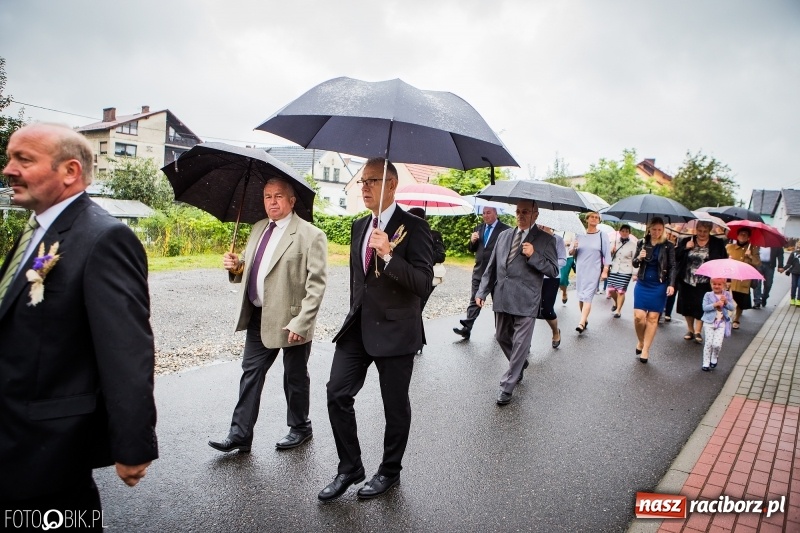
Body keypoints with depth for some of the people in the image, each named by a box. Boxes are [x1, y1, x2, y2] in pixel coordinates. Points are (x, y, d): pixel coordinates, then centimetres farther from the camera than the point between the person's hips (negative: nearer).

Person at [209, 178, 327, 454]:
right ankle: (240, 434, 21)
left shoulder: (310, 235, -13)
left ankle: (299, 428, 32)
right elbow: (250, 269, 21)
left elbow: (316, 283, -17)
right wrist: (236, 266, -2)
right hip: (259, 317, 6)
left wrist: (300, 322, -22)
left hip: (290, 320, -6)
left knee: (295, 377, 11)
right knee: (251, 373, 10)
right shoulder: (258, 228, 10)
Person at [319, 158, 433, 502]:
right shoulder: (359, 227, 11)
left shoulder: (413, 227, -11)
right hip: (358, 327, 6)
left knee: (395, 406, 9)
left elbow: (423, 283, -20)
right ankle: (349, 468, 20)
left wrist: (388, 255, -31)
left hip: (395, 330, -6)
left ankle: (389, 471, 30)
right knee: (337, 393, 2)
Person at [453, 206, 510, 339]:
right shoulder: (479, 228, 9)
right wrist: (472, 241, -8)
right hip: (479, 271, 4)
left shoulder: (505, 230, -9)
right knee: (474, 301, 2)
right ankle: (466, 329, 1)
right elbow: (471, 249, 12)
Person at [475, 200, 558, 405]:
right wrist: (482, 291, 7)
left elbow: (554, 270, -4)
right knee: (502, 337, 17)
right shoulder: (504, 235, 12)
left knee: (520, 342, -2)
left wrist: (533, 256, -18)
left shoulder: (545, 239, -1)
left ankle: (507, 386, 9)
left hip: (525, 301, -5)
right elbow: (491, 267, 14)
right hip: (502, 298, 5)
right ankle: (519, 366, 43)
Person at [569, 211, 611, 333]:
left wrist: (605, 271, -10)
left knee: (587, 297, -12)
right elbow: (571, 253, 10)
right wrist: (573, 248, -13)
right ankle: (585, 320, 23)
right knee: (580, 296, 8)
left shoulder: (602, 236, -1)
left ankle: (582, 323, -19)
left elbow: (607, 254, -3)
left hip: (594, 271, -4)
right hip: (580, 270, 4)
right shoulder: (579, 235, 7)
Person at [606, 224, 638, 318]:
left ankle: (618, 310, 11)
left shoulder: (633, 244, -4)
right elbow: (610, 255, 16)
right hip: (614, 269, 4)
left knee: (621, 291, -2)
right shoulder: (615, 241, 7)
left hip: (625, 271, -3)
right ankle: (616, 303, 32)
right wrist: (612, 251, -7)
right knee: (611, 290, 2)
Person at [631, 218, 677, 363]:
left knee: (653, 317, 2)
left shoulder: (668, 246, -3)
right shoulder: (642, 243, 3)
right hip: (642, 284, 1)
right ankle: (640, 341, 21)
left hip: (659, 286, -1)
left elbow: (673, 266, -2)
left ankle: (645, 349, 11)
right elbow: (635, 264, 6)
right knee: (639, 316, -5)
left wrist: (671, 284, -15)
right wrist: (639, 258, -16)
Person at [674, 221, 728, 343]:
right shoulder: (686, 241, 4)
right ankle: (690, 330, 25)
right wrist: (685, 248, -15)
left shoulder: (717, 244, 1)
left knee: (701, 307, -3)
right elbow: (675, 257, 0)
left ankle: (698, 332, 10)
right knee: (687, 306, 9)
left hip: (704, 283, -2)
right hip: (686, 282, 2)